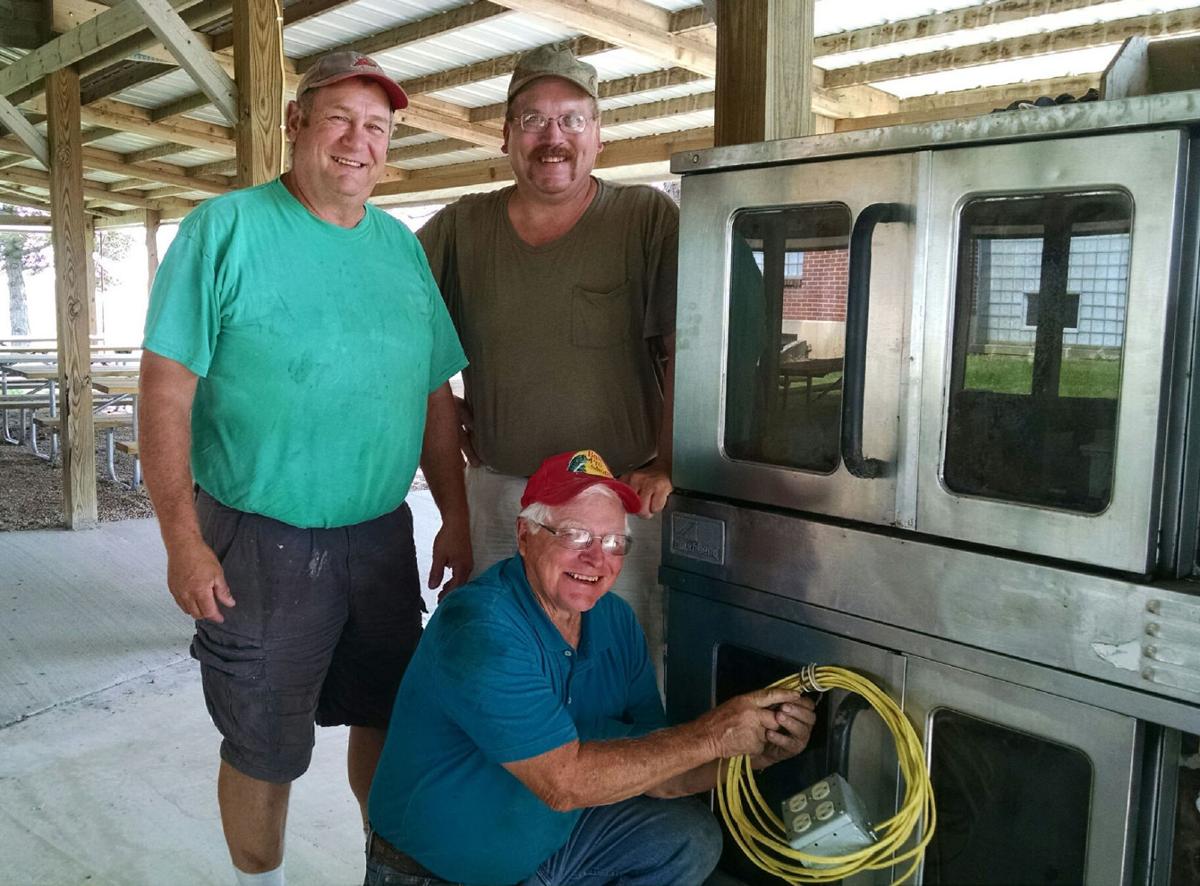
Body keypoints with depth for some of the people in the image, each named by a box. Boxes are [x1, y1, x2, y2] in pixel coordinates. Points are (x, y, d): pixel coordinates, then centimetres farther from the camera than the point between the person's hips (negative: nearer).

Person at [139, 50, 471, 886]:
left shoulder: (402, 247, 7)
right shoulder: (225, 229, -8)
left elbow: (436, 397, 10)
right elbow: (167, 390, -11)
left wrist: (457, 521, 7)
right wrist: (184, 540, -15)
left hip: (382, 535, 5)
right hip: (261, 542, -4)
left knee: (388, 719, 18)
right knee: (264, 747, 10)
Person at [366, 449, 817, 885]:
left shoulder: (615, 622, -4)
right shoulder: (480, 630, -27)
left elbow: (648, 771, -4)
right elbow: (564, 782, -30)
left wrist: (754, 750, -19)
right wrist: (709, 737, -27)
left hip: (551, 834, 6)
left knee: (690, 837, -4)